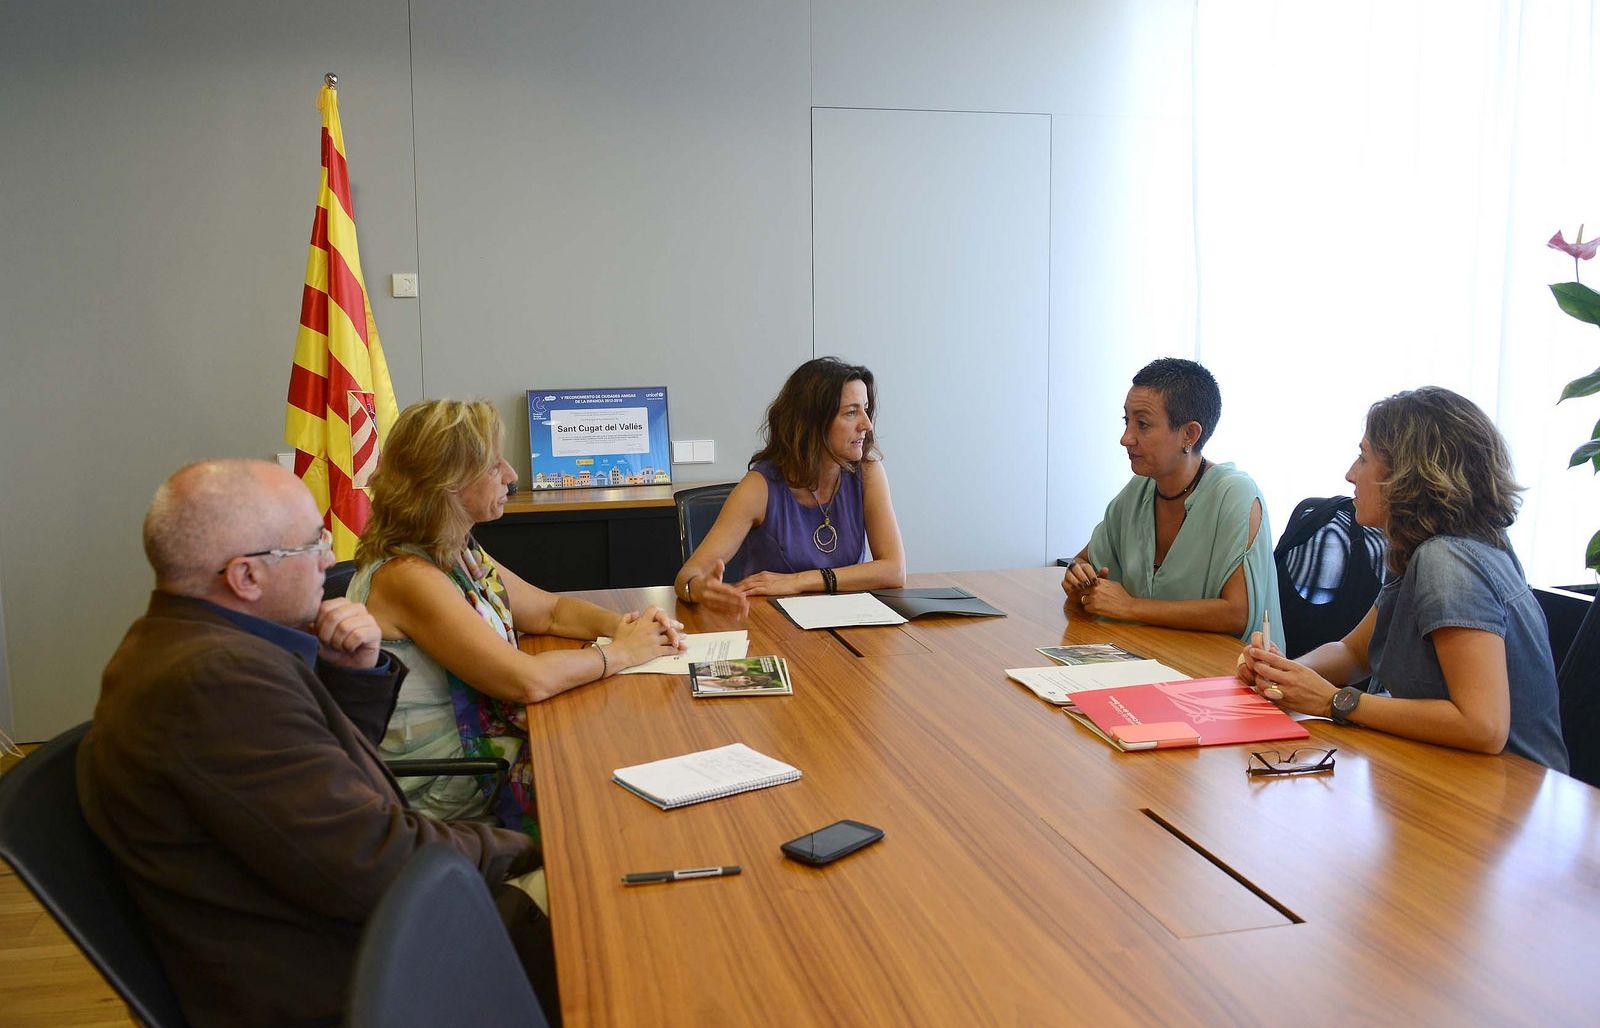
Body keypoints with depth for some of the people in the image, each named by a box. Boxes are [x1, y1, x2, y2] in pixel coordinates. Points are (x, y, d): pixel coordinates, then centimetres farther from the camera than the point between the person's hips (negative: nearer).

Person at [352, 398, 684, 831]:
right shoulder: (406, 577, -23)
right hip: (457, 796, -8)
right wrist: (623, 651, -12)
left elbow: (552, 610, 17)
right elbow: (530, 680, -27)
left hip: (492, 742, 8)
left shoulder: (463, 555, 6)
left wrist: (620, 624, -3)